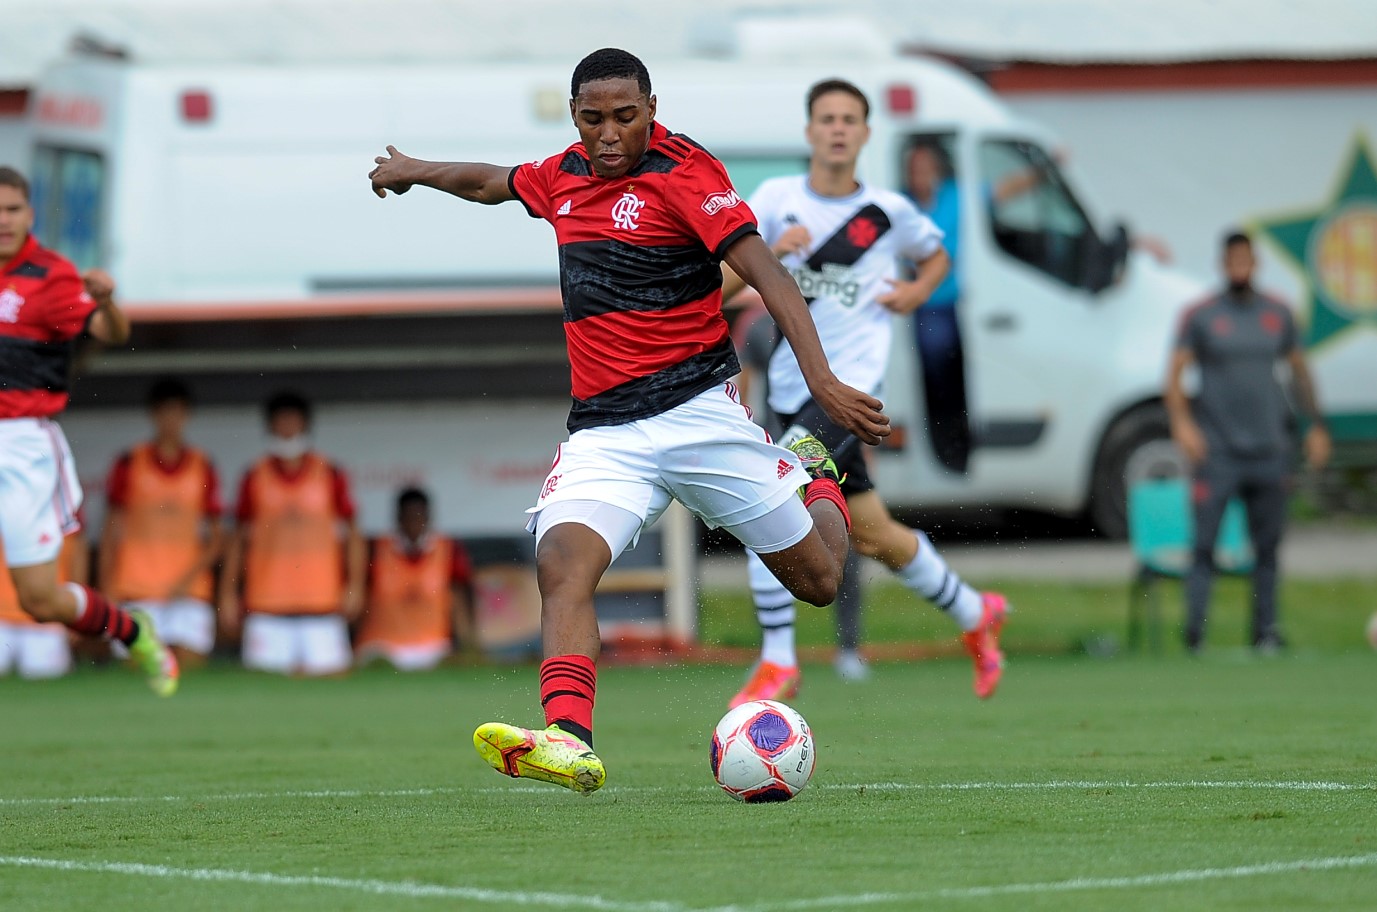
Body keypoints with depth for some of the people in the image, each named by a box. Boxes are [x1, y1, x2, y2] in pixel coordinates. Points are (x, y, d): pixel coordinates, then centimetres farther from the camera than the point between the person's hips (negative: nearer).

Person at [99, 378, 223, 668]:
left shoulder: (203, 468, 9)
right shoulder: (129, 465, 6)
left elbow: (214, 538, 10)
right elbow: (112, 532, 8)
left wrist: (189, 577, -6)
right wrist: (106, 591, 2)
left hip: (189, 592, 1)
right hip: (137, 593, -1)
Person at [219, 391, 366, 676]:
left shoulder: (331, 476, 7)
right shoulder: (255, 478, 9)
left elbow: (351, 535, 8)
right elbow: (239, 538, 13)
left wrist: (354, 586, -2)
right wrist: (228, 594, 8)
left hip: (321, 600, 0)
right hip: (266, 607, 0)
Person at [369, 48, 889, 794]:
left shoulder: (681, 173, -9)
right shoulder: (564, 176, 11)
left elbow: (765, 273, -17)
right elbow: (491, 184, 34)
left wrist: (822, 381, -28)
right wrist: (416, 171, 52)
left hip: (696, 410, -4)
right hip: (603, 430, 4)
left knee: (817, 579, 5)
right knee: (561, 561, -25)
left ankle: (815, 476, 40)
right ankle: (569, 743, -41)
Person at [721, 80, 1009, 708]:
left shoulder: (887, 211, 2)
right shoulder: (777, 199, 3)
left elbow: (936, 255, 24)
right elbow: (718, 290, -3)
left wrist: (919, 290, 3)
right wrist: (769, 251, -19)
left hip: (851, 383, -4)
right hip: (794, 388, 4)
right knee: (872, 535, 11)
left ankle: (777, 662, -15)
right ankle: (975, 615, 33)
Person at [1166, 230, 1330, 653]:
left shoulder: (1278, 314, 11)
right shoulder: (1200, 316, 1)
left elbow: (1299, 370, 20)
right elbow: (1175, 373, -3)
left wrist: (1316, 425, 15)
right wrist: (1181, 421, -18)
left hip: (1269, 449, 3)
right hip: (1216, 450, -3)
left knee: (1267, 545, 5)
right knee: (1204, 542, -9)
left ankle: (1266, 629, 11)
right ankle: (1195, 630, -8)